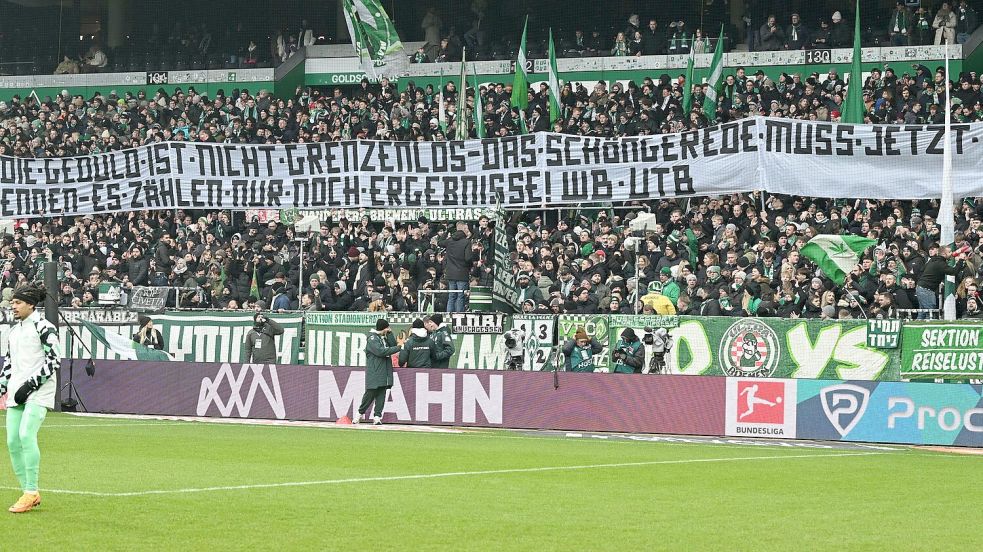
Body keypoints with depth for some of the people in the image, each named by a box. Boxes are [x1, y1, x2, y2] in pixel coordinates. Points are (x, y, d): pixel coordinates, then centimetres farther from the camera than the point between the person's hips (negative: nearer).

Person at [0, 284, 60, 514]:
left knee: (26, 434, -22)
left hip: (38, 391, -8)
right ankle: (30, 495, 9)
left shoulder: (43, 327, -7)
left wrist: (31, 384, -17)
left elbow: (55, 359, -13)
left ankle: (31, 492, -20)